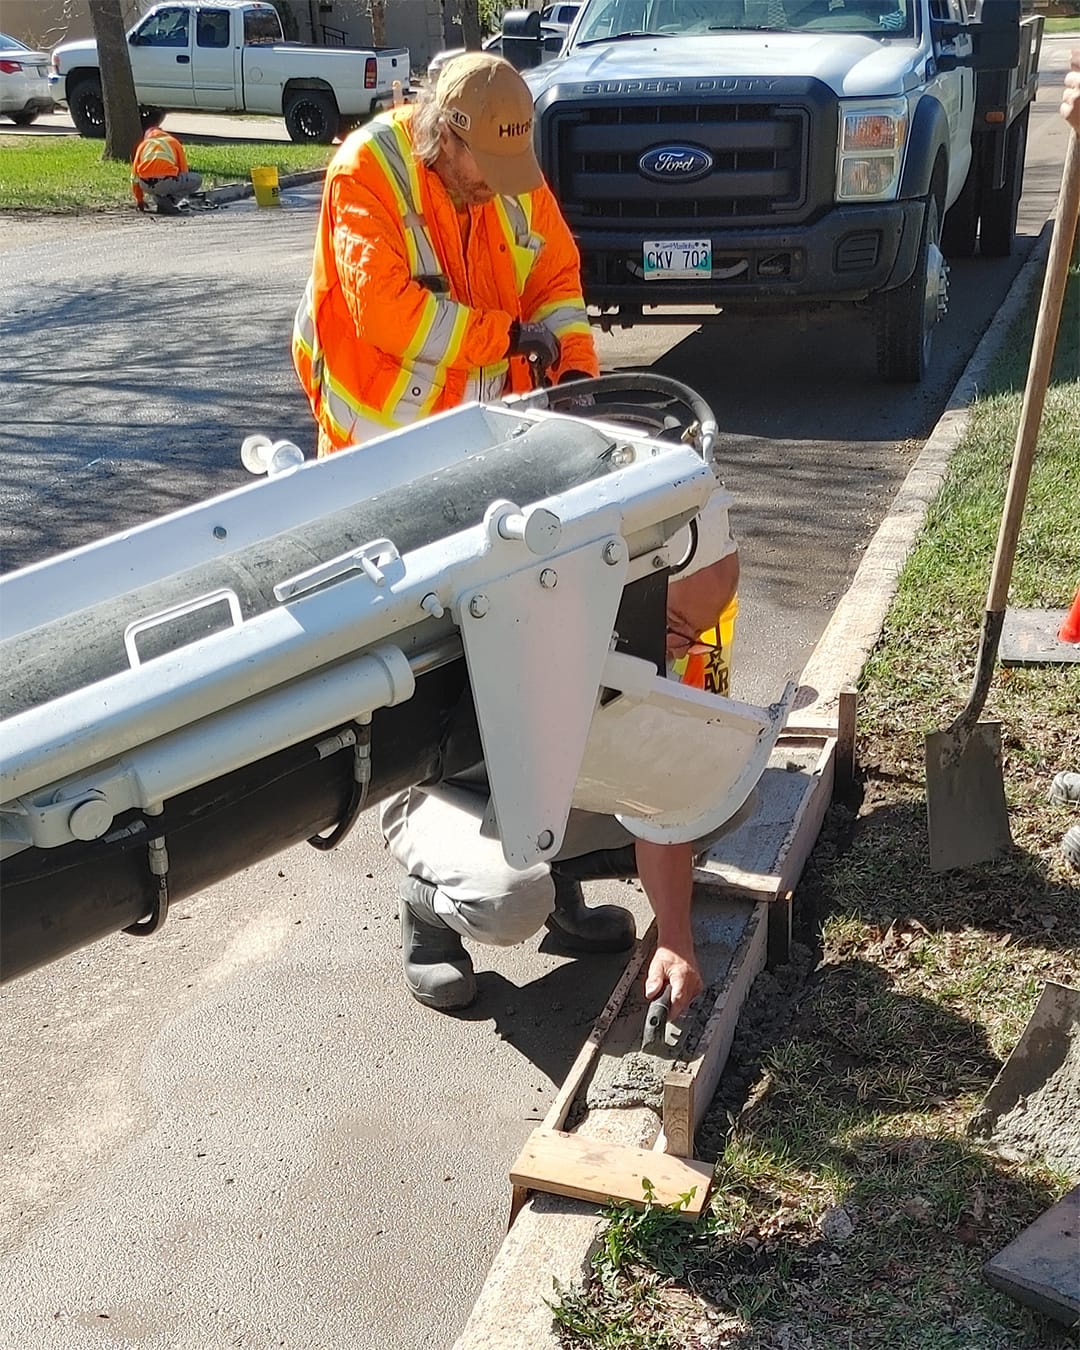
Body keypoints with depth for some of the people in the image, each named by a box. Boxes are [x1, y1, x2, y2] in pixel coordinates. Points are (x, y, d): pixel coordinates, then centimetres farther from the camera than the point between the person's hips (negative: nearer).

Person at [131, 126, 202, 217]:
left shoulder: (142, 145, 27)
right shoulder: (173, 142, 24)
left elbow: (135, 177, 27)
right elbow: (184, 169, 28)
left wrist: (139, 200, 40)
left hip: (147, 186, 3)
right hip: (168, 183, -3)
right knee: (197, 180, 20)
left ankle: (163, 203, 10)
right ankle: (170, 201, 3)